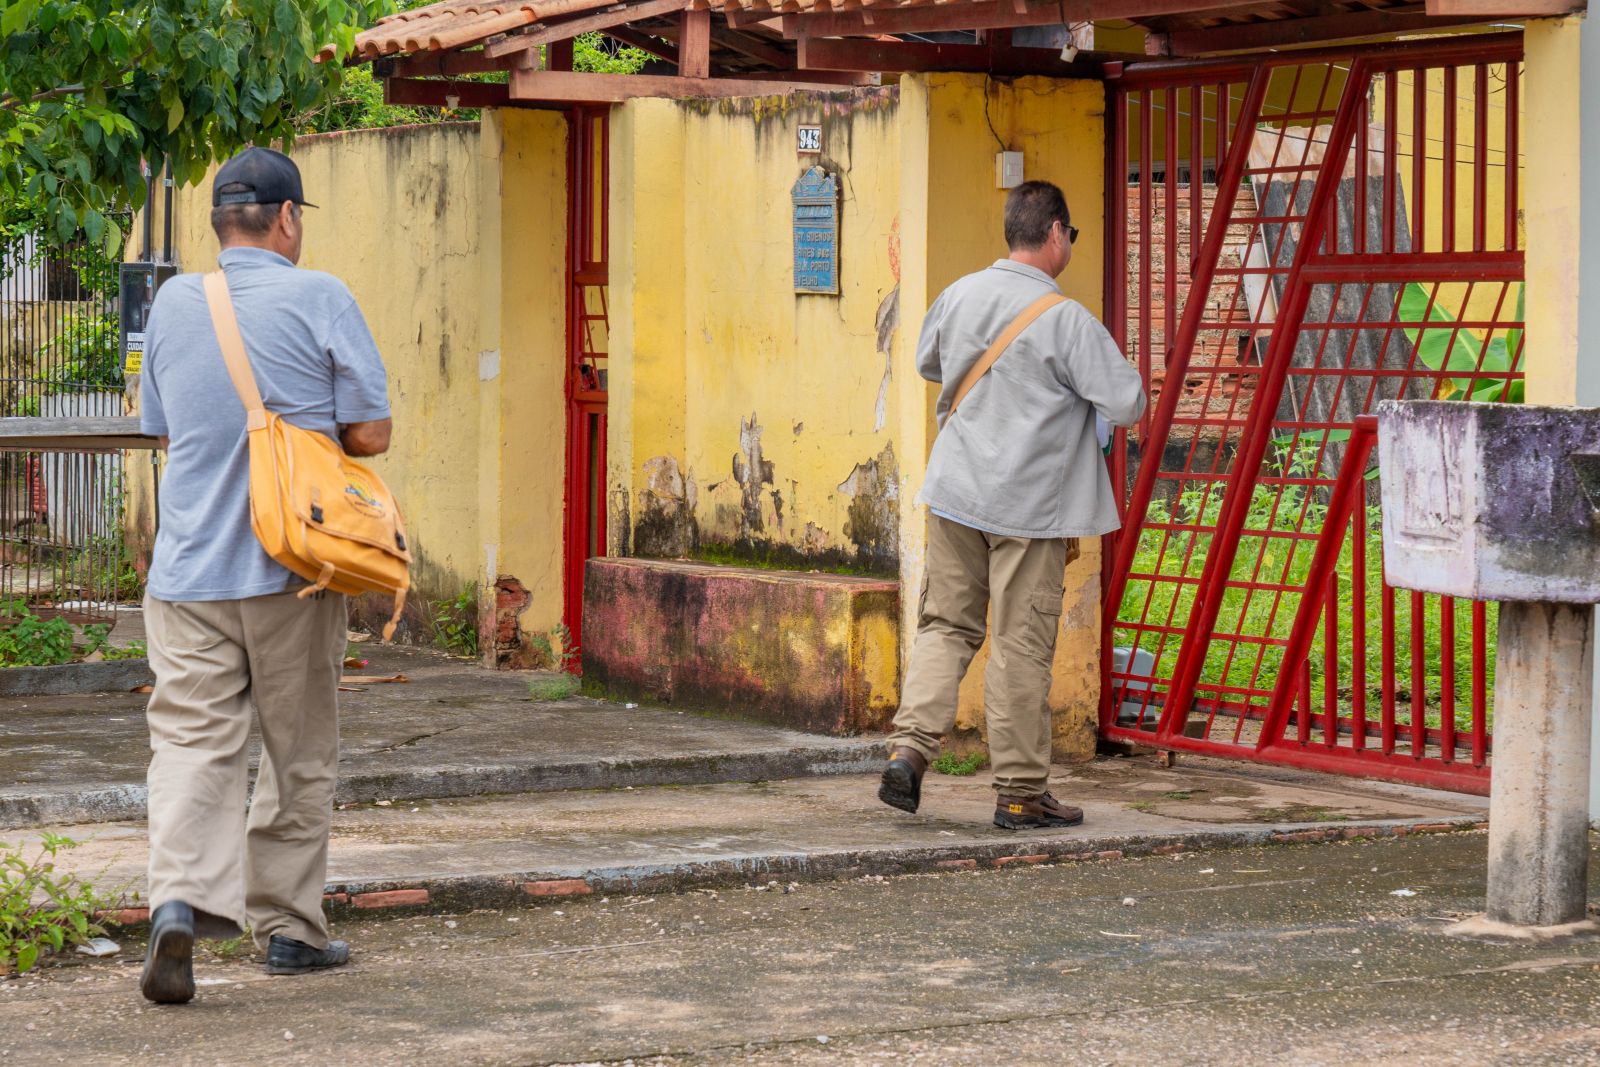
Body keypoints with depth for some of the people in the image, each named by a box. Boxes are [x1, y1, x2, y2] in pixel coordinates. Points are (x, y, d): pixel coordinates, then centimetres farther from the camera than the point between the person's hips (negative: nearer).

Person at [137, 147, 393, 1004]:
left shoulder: (174, 301, 7)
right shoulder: (320, 299, -6)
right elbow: (370, 432, -6)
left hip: (188, 570, 3)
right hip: (293, 567, -2)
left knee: (190, 740, -1)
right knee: (299, 754, 10)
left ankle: (180, 895, -22)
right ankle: (287, 926, 17)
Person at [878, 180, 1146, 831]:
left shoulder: (959, 296, 4)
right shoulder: (1065, 320, -14)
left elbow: (928, 364, 23)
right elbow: (1128, 404, -13)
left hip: (954, 494, 5)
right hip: (1029, 507, -5)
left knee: (946, 625, 14)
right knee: (1022, 647, 1)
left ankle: (909, 748, -2)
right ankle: (1021, 793, 8)